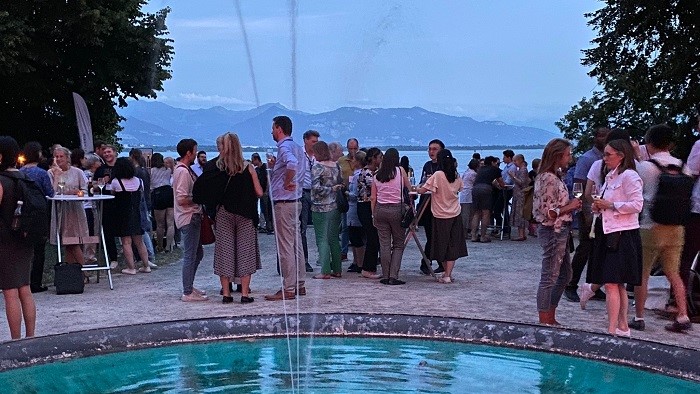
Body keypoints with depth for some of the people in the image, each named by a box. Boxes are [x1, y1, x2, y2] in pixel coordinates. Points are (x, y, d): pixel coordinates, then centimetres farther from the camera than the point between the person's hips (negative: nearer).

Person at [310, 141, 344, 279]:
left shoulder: (317, 167, -11)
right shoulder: (336, 166, 7)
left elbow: (316, 187, -20)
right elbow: (341, 184, 11)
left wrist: (329, 189, -10)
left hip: (321, 207, -6)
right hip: (335, 206, 6)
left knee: (322, 239, -1)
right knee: (334, 238, 12)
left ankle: (325, 271, -4)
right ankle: (337, 270, 15)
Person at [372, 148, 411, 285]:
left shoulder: (377, 175, 7)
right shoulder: (400, 170, -1)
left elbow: (373, 198, 7)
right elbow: (409, 187, 12)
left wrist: (374, 215, 13)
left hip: (380, 210, 3)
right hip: (396, 209, -3)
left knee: (384, 244, 7)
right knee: (398, 245, 6)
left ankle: (385, 276, 10)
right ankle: (393, 276, -2)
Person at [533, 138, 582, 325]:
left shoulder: (555, 176, 13)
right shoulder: (549, 179, -18)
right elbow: (549, 213, -22)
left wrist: (570, 204, 4)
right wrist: (569, 207, -12)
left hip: (559, 231, 11)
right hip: (553, 231, -11)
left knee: (565, 274, 18)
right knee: (549, 278, -3)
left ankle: (550, 319, 25)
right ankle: (544, 322, 5)